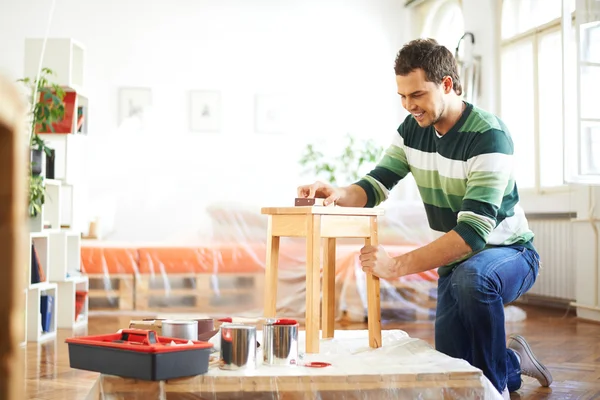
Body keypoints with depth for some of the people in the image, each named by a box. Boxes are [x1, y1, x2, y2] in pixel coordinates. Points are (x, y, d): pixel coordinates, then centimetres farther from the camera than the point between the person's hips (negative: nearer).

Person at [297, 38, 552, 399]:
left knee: (471, 277, -40)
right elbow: (375, 185, -2)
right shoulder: (412, 129, -4)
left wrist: (397, 266, -39)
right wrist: (338, 194, -26)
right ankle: (513, 362, 32)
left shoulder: (489, 136, -26)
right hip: (455, 262, 6)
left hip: (509, 253, -6)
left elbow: (474, 232, -34)